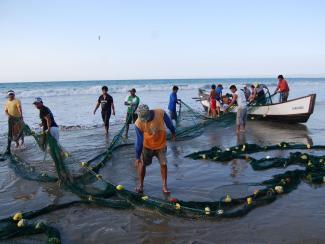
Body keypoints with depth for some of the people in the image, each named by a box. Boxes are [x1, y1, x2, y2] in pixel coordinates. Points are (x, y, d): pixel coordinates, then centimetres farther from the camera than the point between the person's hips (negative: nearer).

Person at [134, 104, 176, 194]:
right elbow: (139, 141, -19)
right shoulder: (138, 123, -25)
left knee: (163, 164, 0)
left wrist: (173, 132, 11)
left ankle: (164, 186, 16)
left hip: (161, 145, 1)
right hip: (147, 146, 0)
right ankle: (140, 185, 19)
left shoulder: (160, 113, -25)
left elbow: (168, 123, -4)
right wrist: (137, 157, -15)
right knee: (141, 164, 0)